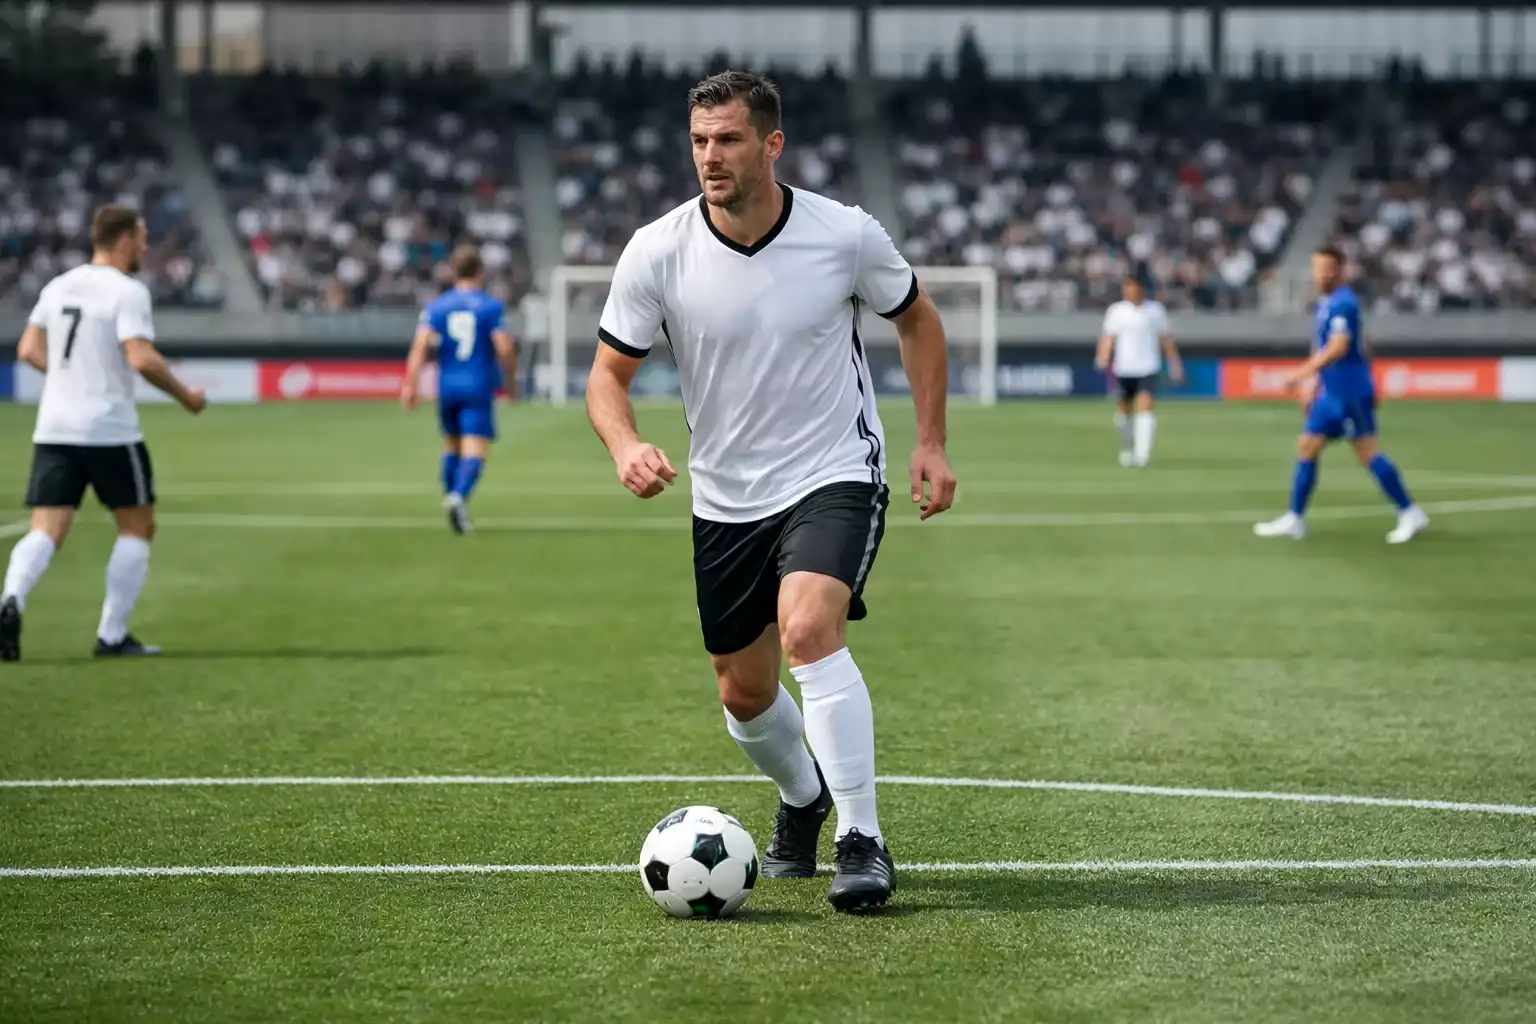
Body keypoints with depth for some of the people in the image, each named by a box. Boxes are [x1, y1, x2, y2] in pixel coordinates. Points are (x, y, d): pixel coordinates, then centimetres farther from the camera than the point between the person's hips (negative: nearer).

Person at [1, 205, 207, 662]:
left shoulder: (58, 286, 11)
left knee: (46, 531, 0)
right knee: (137, 526, 11)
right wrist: (185, 395, -6)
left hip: (54, 429, 6)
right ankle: (112, 636, 8)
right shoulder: (127, 291, -10)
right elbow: (142, 359, -20)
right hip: (110, 430, -5)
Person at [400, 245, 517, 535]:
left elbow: (420, 345, -7)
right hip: (479, 388, -3)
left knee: (452, 446, 21)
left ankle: (450, 497, 21)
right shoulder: (492, 306, -3)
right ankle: (459, 497, -31)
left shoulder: (436, 307, 4)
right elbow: (505, 349, -10)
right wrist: (511, 381, 5)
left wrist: (411, 383, -11)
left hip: (447, 387, 3)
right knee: (474, 452, -8)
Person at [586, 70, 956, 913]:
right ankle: (803, 798, 46)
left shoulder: (846, 235, -13)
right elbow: (608, 374, -5)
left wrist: (931, 443, 1)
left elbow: (916, 319, 6)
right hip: (726, 497, 3)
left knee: (809, 629, -29)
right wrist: (625, 446, -26)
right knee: (743, 694, 13)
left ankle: (863, 842, -21)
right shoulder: (656, 253, -12)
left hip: (835, 475, -3)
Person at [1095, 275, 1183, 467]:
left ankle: (1142, 453, -24)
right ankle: (1127, 449, 32)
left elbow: (1166, 337, 12)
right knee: (1124, 410, 9)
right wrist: (1103, 358, -22)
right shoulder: (1116, 311, 3)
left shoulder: (1155, 309, 5)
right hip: (1124, 369, 1)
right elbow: (1108, 337, -5)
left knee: (1145, 407, -16)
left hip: (1148, 368, -1)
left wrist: (1175, 363, 13)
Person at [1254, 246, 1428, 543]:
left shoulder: (1343, 303, -15)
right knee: (1307, 448, 7)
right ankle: (1295, 519, 11)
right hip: (1331, 393, 10)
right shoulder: (1325, 303, 15)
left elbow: (1338, 348, -25)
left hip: (1350, 393, -10)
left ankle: (1410, 514, -2)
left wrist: (1304, 373, -27)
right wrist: (1314, 382, 21)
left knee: (1368, 453, -9)